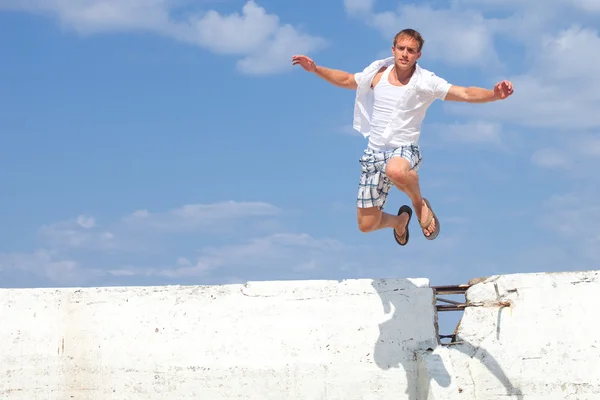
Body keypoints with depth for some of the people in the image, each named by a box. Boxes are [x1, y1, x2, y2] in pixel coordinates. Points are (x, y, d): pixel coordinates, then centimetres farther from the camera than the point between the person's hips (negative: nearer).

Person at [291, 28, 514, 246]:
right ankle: (401, 220, 42)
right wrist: (315, 69, 9)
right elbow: (347, 80, 18)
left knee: (396, 170, -45)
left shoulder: (425, 82, -11)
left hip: (404, 150, -4)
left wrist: (494, 94, -35)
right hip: (374, 152, 4)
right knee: (366, 225, 7)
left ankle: (420, 203, -11)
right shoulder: (377, 73, 1)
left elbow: (466, 93, -18)